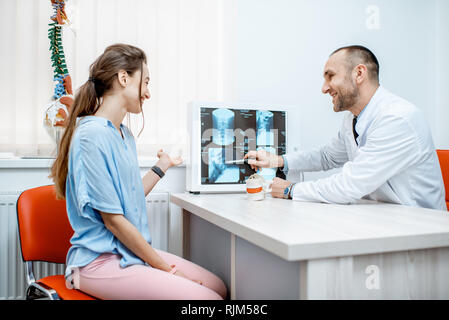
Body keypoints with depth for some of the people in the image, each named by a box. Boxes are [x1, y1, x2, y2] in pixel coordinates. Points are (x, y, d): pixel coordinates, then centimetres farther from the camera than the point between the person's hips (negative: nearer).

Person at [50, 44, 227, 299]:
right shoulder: (92, 135, -18)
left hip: (132, 250, 9)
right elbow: (113, 219, -19)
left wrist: (163, 166, 21)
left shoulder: (125, 134, 10)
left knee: (218, 287, 1)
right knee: (208, 297, -17)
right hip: (101, 260, -9)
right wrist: (166, 268, -13)